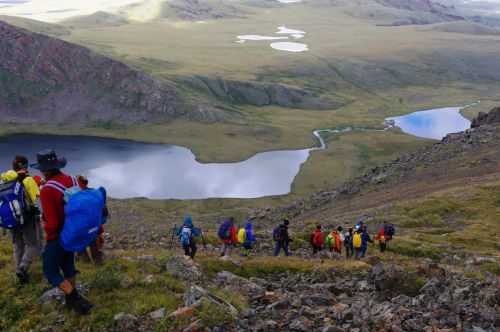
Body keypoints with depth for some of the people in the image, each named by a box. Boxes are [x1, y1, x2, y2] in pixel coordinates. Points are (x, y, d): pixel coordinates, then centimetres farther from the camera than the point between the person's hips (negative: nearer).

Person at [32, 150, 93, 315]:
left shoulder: (46, 190, -29)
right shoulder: (72, 180, -7)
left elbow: (51, 223, -27)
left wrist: (47, 233, -4)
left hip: (58, 236, -7)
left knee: (51, 271, 10)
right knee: (68, 264, 23)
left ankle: (77, 300, 4)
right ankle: (72, 300, 35)